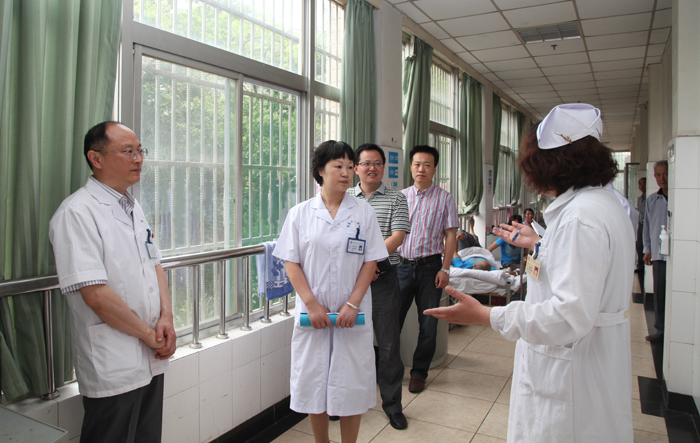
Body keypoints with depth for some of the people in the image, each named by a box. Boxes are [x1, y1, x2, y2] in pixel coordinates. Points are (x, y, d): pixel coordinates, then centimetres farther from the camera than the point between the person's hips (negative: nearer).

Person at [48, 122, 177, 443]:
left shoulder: (134, 208, 12)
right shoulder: (76, 213, -15)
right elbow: (95, 294, -21)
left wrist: (166, 318, -1)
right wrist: (149, 334, -12)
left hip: (152, 358, 8)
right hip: (113, 369, -8)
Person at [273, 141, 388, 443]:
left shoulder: (364, 213, 3)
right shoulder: (300, 213, 2)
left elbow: (370, 262, 0)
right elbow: (291, 263, 0)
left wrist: (353, 304, -10)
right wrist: (312, 305, -10)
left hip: (353, 315, 0)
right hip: (313, 314, 1)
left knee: (352, 384, 7)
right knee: (314, 383, 10)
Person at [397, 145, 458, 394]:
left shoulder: (444, 198, 2)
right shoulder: (401, 196, 8)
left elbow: (450, 235, 0)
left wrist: (445, 268, -8)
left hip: (430, 266, -1)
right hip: (402, 265, 2)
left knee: (428, 324, 6)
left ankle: (419, 372, 22)